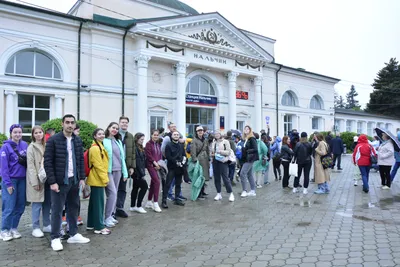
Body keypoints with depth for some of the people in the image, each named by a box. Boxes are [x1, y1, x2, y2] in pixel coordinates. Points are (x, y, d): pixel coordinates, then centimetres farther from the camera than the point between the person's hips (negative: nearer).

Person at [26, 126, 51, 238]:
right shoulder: (31, 147, -4)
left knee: (47, 202, 10)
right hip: (37, 179, -5)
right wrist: (35, 182, -16)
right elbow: (30, 165, -10)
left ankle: (46, 225, 21)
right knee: (37, 204, -3)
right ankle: (35, 228, 8)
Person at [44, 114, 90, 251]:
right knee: (57, 210, 3)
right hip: (60, 181, -5)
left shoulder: (78, 140, 7)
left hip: (74, 180, 5)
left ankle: (73, 234, 26)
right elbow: (48, 162, -10)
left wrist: (82, 178, 6)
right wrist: (52, 182, -14)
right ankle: (55, 238, 17)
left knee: (74, 208, 13)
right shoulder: (53, 140, -9)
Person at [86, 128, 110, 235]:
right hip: (98, 180, -10)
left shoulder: (100, 147, 17)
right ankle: (99, 227, 3)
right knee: (99, 203, -4)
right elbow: (98, 165, -19)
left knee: (94, 202, 15)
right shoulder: (95, 148, -16)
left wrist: (104, 177, 18)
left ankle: (91, 224, 25)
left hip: (97, 179, 10)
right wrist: (105, 178, -17)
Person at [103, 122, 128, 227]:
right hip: (108, 170, -6)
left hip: (117, 170, 6)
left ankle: (111, 215, 21)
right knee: (112, 193, -10)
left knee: (114, 193, 10)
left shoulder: (118, 141, 14)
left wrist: (125, 172, 11)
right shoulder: (103, 141, -6)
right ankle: (107, 218, 2)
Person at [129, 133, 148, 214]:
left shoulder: (140, 148, 15)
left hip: (139, 172, 9)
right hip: (137, 172, -9)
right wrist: (142, 173, -19)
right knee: (144, 186, -7)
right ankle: (138, 206, 1)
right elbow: (137, 161, -20)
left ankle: (132, 206, 23)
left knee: (135, 188, 14)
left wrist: (143, 172, 8)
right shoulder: (134, 148, -16)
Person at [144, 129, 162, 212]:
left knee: (153, 183, 11)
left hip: (157, 166, 7)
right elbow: (148, 155, -12)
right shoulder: (148, 144, -5)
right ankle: (155, 203, -11)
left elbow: (160, 155, 15)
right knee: (157, 181, -16)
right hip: (151, 165, -7)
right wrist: (155, 163, -16)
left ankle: (149, 202, 22)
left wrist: (159, 163, 0)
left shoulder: (158, 144, 15)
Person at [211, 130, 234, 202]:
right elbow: (211, 152, 23)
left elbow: (228, 152, -5)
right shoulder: (213, 143, 15)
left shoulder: (225, 142, 1)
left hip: (223, 161, -5)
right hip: (215, 162, 5)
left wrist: (220, 151, -17)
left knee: (225, 178, -8)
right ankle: (218, 194, 17)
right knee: (216, 178, 6)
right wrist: (212, 154, 2)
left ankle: (231, 194, 1)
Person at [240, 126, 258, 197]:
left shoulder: (252, 139, -11)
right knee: (249, 175, 11)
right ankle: (253, 191, 18)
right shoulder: (245, 139, 13)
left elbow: (255, 149, -15)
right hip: (246, 159, 8)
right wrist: (241, 150, 1)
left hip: (249, 159, -8)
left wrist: (246, 151, -20)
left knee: (243, 173, -12)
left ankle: (244, 191, -5)